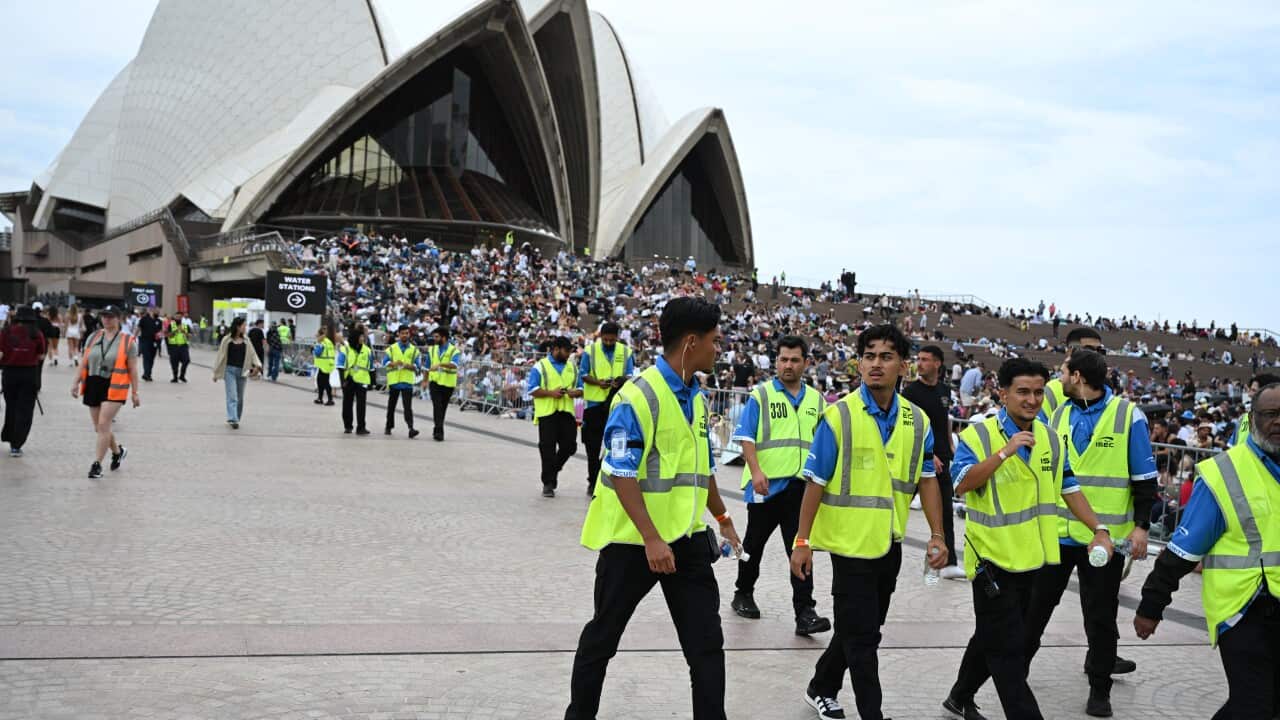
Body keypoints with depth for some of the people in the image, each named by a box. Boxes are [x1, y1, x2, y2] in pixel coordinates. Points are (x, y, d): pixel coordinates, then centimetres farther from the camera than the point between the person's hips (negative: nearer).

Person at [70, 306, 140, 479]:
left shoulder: (127, 341, -3)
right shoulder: (93, 338, 10)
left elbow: (132, 369, -2)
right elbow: (84, 362, 15)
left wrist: (134, 393, -3)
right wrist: (77, 383, 9)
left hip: (114, 387, -5)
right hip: (93, 385, 5)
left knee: (103, 425, -13)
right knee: (99, 428, 11)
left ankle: (97, 464, -7)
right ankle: (118, 451, 37)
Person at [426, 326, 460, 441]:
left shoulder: (453, 350, -6)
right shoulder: (432, 349, 8)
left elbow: (454, 365, -24)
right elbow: (427, 366, 19)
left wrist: (440, 364, -38)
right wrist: (425, 380, 20)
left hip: (448, 383, -2)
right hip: (435, 381, 2)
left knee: (443, 408, 8)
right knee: (437, 406, -12)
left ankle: (437, 430, 22)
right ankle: (439, 431, -16)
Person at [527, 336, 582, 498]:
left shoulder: (572, 367, 17)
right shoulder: (540, 366, 2)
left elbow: (580, 388, 19)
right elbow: (531, 390, -3)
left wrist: (576, 392, -5)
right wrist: (551, 393, -15)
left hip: (567, 412, 4)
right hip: (547, 412, -4)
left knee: (569, 445, 0)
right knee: (548, 447, -5)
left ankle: (553, 469, 27)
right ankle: (548, 483, 3)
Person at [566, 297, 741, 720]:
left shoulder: (696, 397, 7)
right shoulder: (638, 395, -18)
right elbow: (620, 474, -22)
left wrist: (722, 518, 25)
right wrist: (651, 539, -25)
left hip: (687, 539, 7)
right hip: (633, 540, -7)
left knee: (706, 642, 5)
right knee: (603, 635, 11)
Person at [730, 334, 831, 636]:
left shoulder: (817, 399, 11)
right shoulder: (760, 395, -1)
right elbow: (746, 437, -7)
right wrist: (756, 471, -18)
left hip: (802, 487, 2)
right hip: (766, 484, -2)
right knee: (754, 543, 13)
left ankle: (804, 613, -6)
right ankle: (743, 594, 34)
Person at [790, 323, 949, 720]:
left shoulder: (917, 420, 0)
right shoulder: (839, 416, -14)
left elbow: (926, 480, 7)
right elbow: (816, 483, -11)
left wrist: (937, 535, 0)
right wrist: (802, 541, -12)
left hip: (890, 543, 6)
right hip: (850, 540, -6)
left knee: (860, 628, 19)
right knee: (862, 635, 0)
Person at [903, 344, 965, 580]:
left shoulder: (944, 390, 9)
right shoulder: (911, 391, -10)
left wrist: (950, 448, 16)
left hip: (940, 458, 6)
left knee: (944, 512, 3)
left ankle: (948, 563, 3)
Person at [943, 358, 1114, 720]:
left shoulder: (1051, 439, 7)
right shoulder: (978, 436, -13)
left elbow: (1069, 489, 12)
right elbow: (963, 484, -25)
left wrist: (1099, 530, 2)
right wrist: (1004, 452, -34)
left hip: (1032, 556, 7)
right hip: (993, 557, -7)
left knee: (992, 638, 20)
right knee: (1007, 649, -4)